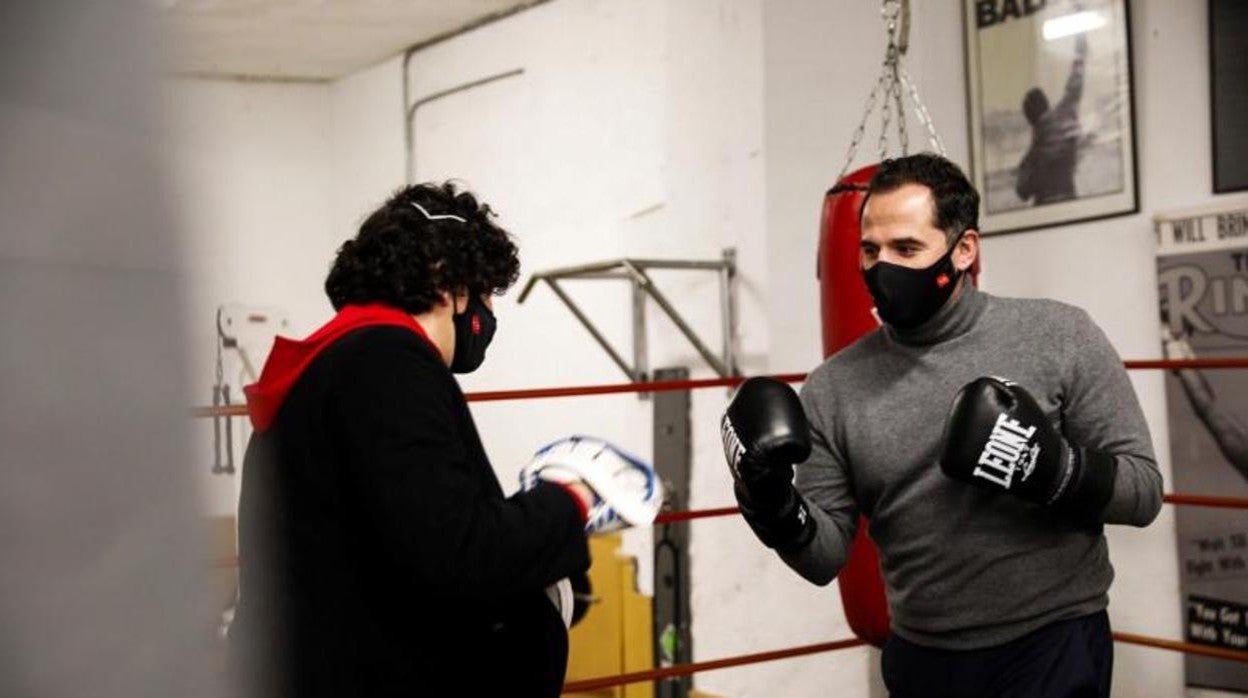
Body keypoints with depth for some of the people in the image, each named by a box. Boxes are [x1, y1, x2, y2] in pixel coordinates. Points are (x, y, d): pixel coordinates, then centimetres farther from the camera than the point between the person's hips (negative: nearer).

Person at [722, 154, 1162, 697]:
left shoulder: (1058, 337, -8)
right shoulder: (834, 388, -3)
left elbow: (1142, 490, -5)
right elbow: (825, 558, 0)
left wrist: (1055, 470, -22)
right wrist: (777, 511, -19)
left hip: (1051, 650, -3)